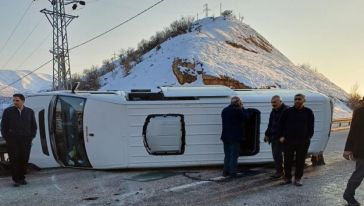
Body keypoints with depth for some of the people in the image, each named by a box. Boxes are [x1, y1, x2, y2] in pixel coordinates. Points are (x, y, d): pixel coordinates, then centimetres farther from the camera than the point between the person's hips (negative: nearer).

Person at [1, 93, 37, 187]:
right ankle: (16, 179, 5)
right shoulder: (8, 111, 2)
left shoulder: (30, 111, 6)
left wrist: (31, 137, 3)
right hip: (12, 140, -1)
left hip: (25, 140, 1)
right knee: (14, 160, -3)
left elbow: (34, 126, 12)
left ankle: (22, 178, 12)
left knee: (24, 160, 0)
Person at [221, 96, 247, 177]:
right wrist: (241, 108, 4)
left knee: (227, 155, 14)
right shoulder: (237, 110, -14)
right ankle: (232, 172, 0)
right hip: (235, 137, -7)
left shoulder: (224, 110, 9)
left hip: (225, 136, 7)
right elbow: (244, 118, -3)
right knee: (234, 155, 0)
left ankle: (226, 172, 16)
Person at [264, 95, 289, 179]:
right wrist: (267, 134, 20)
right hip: (274, 136, 9)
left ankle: (279, 171, -2)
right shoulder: (273, 111, 16)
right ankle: (279, 171, 22)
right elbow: (270, 124, 24)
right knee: (275, 153, 12)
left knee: (277, 153, -11)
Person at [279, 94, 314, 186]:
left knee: (300, 161, 4)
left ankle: (298, 178, 15)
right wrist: (282, 136, 3)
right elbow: (281, 124, 10)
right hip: (289, 140, 1)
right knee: (287, 160, 3)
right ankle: (287, 178, 15)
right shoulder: (288, 111, 4)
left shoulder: (308, 112, 4)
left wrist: (309, 137, -2)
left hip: (303, 141, 0)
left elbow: (311, 126, 8)